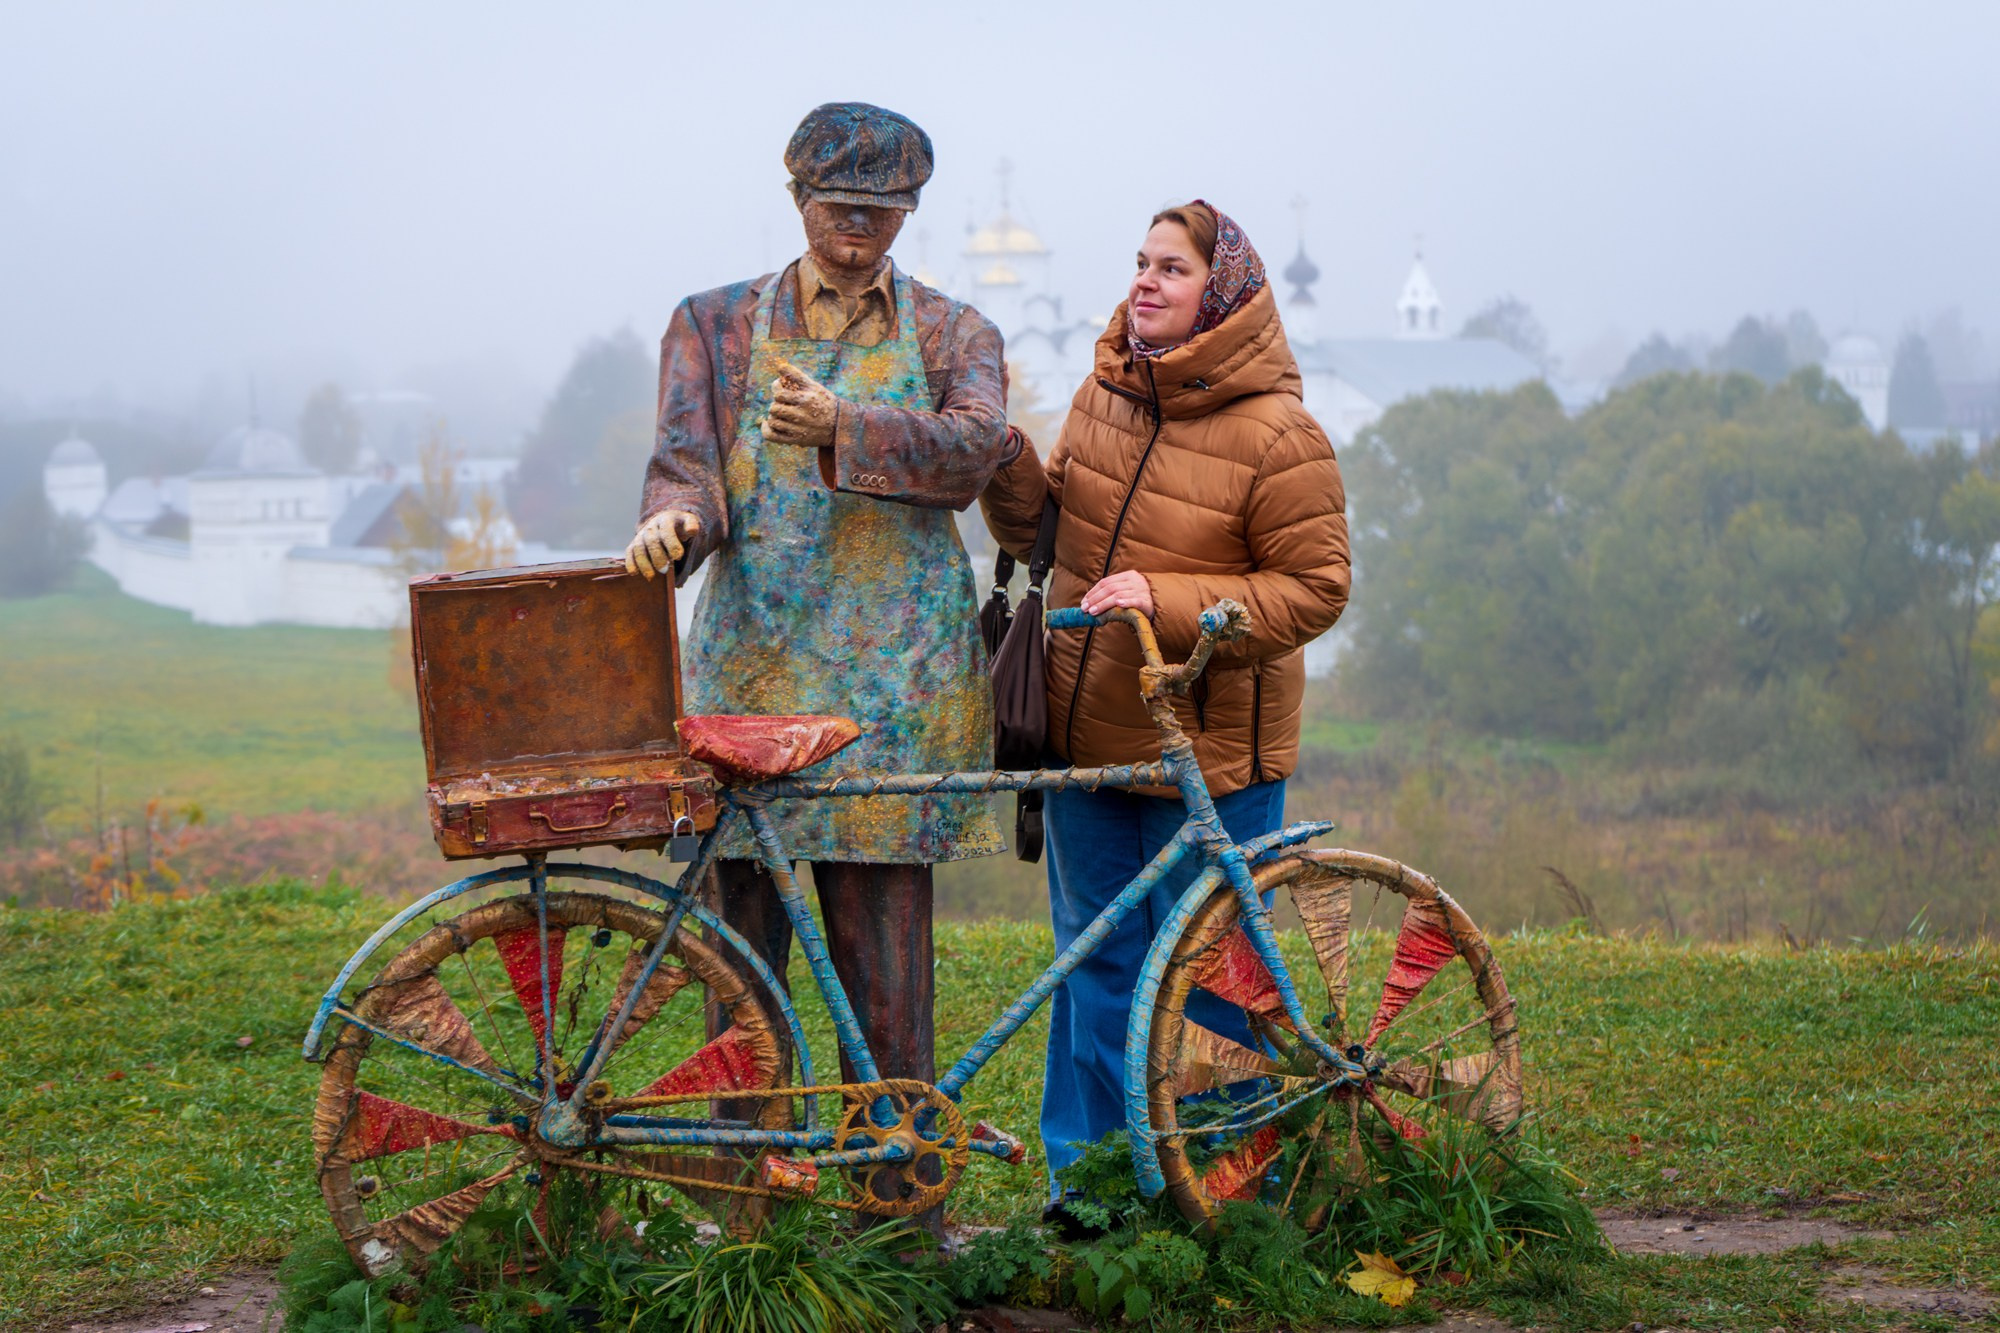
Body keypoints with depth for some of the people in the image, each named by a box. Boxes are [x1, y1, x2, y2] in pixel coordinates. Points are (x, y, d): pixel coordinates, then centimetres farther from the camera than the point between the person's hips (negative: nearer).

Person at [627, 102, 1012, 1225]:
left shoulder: (956, 334, 13)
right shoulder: (718, 324, 15)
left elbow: (975, 446, -7)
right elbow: (687, 458, 2)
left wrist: (845, 429, -25)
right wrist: (675, 518, -23)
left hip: (896, 670, -1)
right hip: (753, 661, 1)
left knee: (885, 947, -4)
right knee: (745, 940, 0)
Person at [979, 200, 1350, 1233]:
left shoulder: (1276, 436, -14)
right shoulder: (1103, 395, 6)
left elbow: (1314, 590, -14)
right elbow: (1046, 529, 15)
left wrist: (1167, 602, -22)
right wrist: (1006, 470, -6)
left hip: (1208, 751, -6)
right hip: (1087, 731, 6)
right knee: (1094, 949, 14)